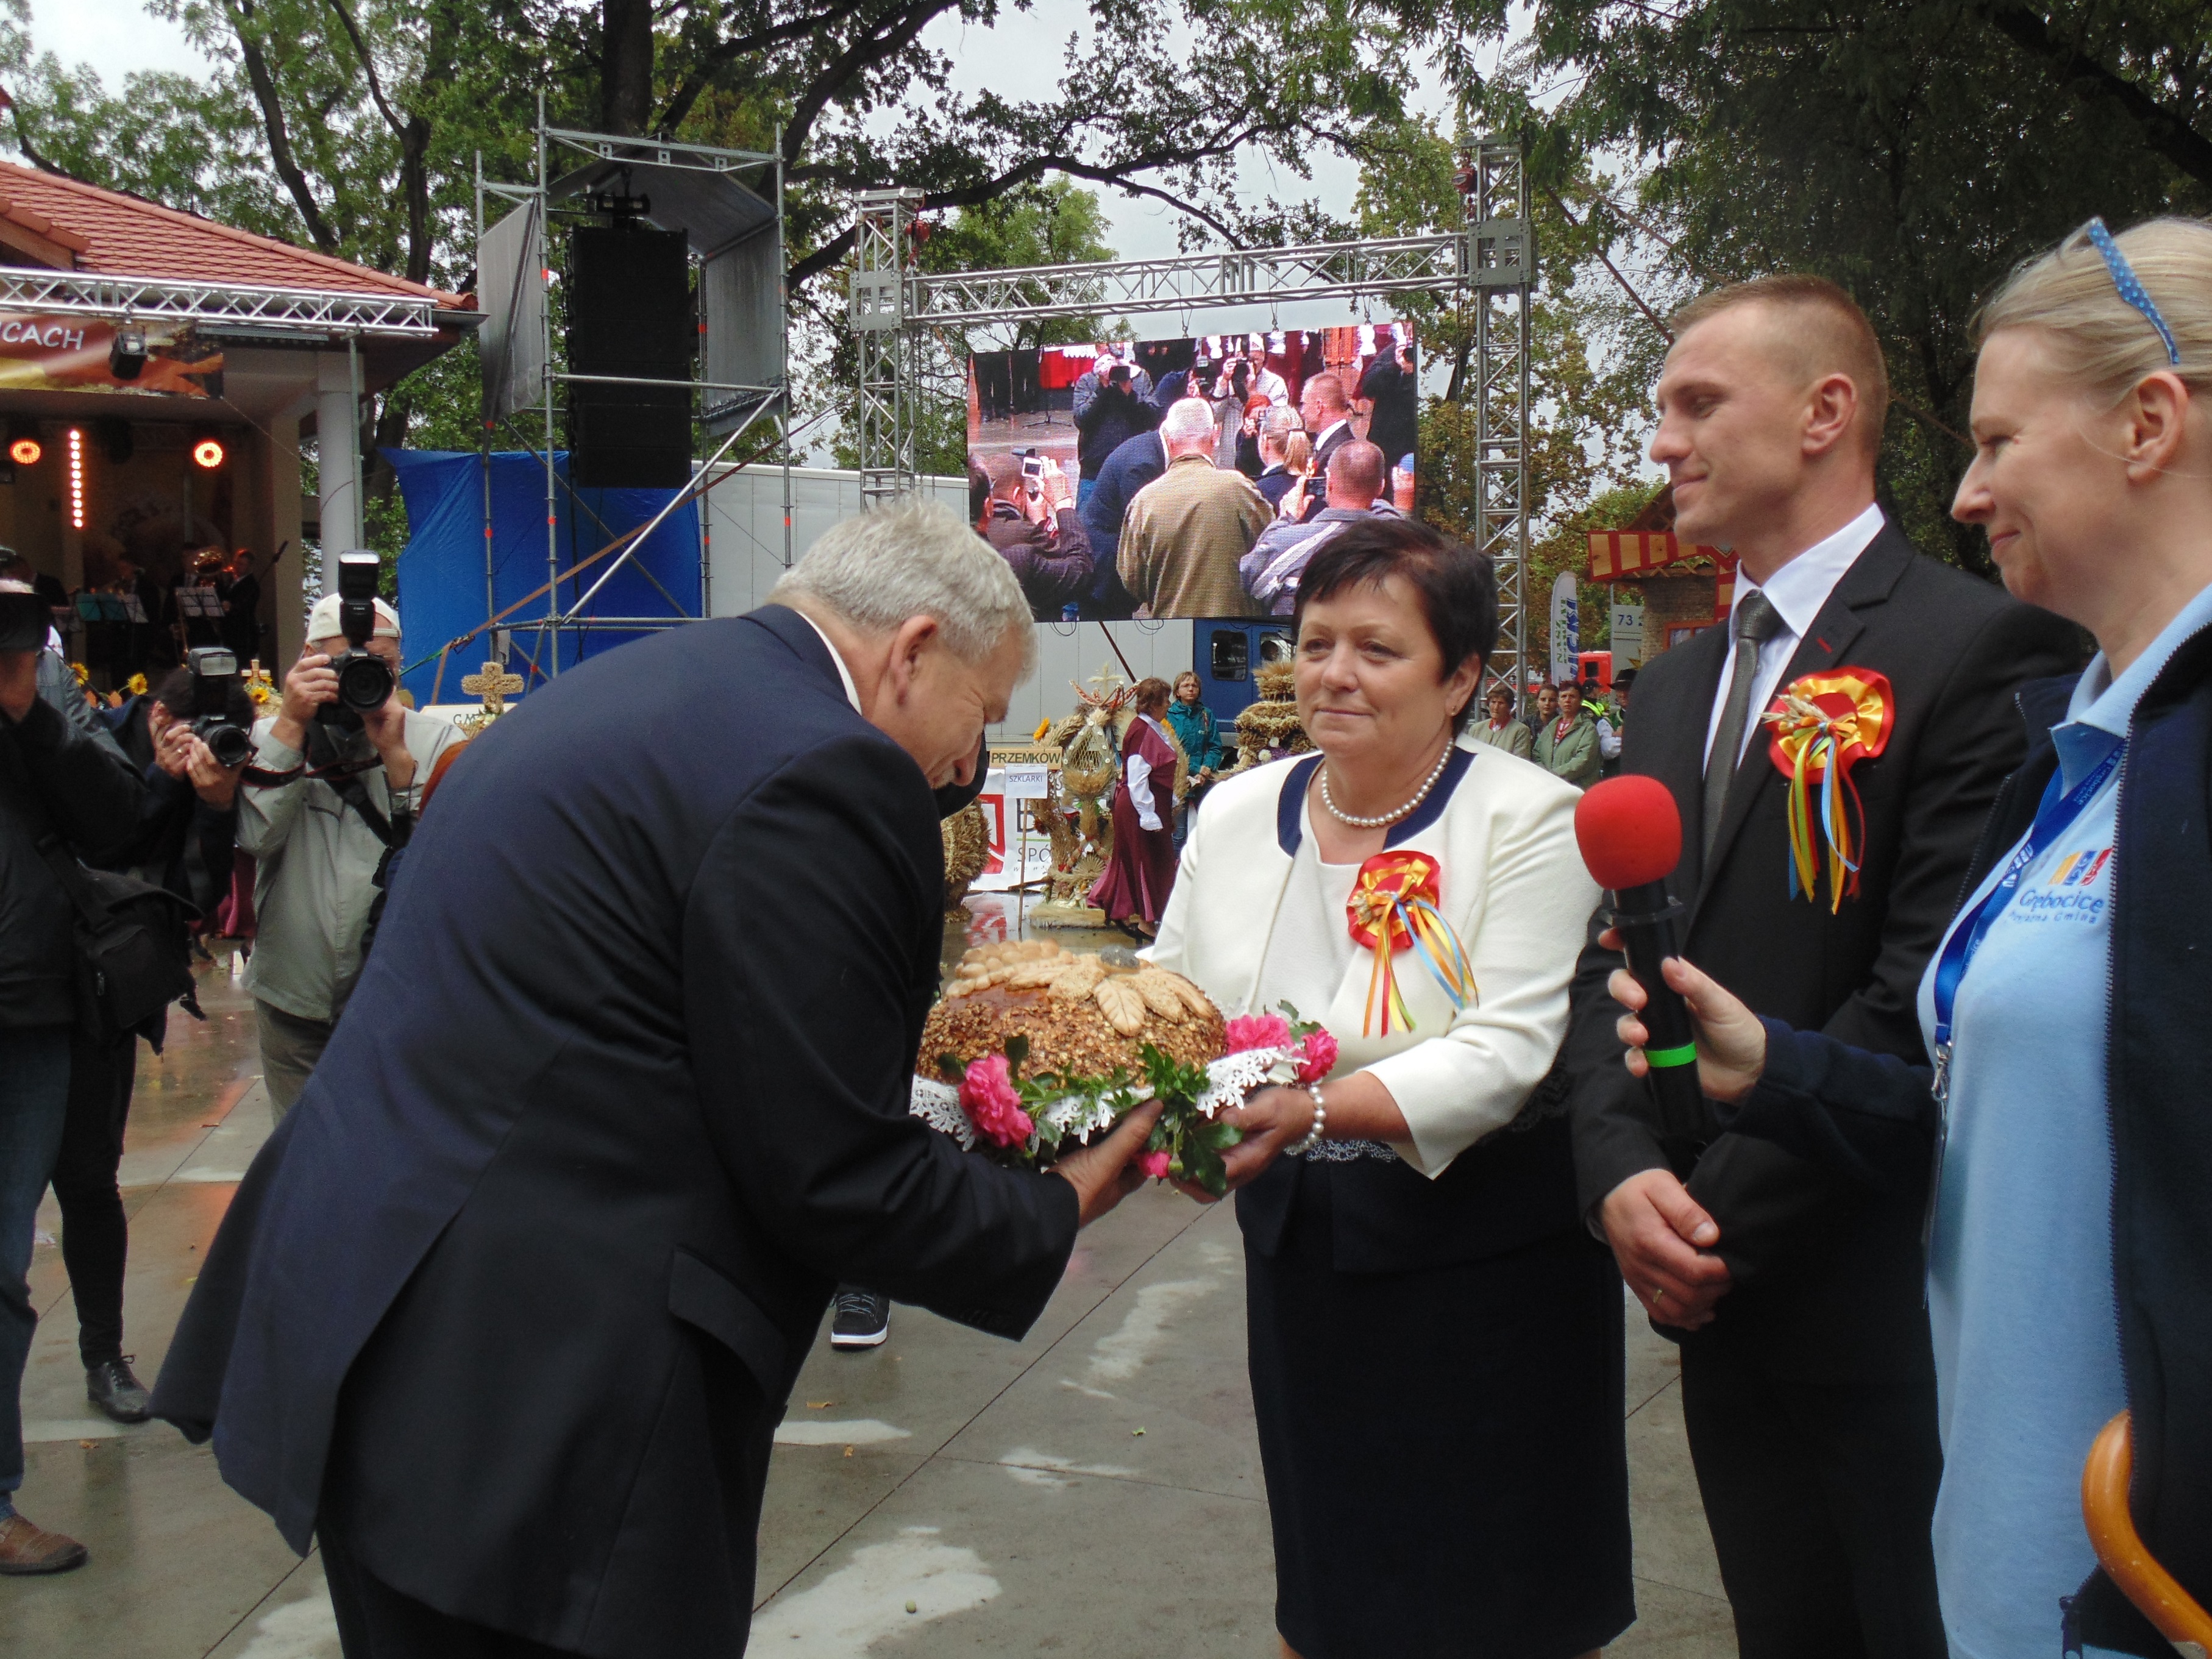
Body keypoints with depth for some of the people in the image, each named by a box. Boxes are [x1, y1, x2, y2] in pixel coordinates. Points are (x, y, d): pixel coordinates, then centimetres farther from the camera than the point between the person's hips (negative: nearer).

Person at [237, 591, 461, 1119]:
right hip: (295, 1002, 2)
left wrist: (395, 754, -19)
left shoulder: (436, 739, 1)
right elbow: (255, 835, -12)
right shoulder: (270, 738, 6)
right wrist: (291, 724, -14)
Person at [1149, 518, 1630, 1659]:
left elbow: (1506, 1051, -21)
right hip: (1298, 1249, 5)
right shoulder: (1236, 813, 5)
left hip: (1482, 1254, -4)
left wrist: (1316, 1109, -34)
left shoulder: (1529, 820, -12)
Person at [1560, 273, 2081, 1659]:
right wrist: (1622, 1174, -7)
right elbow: (1617, 956, 10)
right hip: (1724, 1298, 7)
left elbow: (1933, 991, -20)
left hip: (1893, 1299, -7)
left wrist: (1722, 1221, -16)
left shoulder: (1983, 648, -12)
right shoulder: (1680, 683, 13)